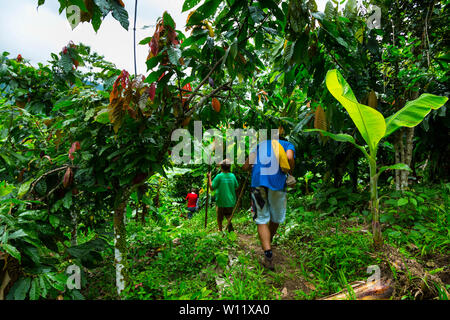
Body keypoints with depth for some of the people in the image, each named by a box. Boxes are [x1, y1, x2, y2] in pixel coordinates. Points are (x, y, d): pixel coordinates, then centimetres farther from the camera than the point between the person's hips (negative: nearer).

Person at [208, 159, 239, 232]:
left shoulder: (219, 176, -14)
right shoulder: (232, 176, -3)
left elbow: (212, 187, -11)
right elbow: (236, 187, 10)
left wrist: (209, 178, -3)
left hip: (221, 202, -3)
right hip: (231, 201, 3)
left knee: (219, 217, 16)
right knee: (228, 214, 21)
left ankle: (220, 230, 17)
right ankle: (230, 223, -6)